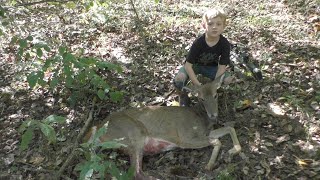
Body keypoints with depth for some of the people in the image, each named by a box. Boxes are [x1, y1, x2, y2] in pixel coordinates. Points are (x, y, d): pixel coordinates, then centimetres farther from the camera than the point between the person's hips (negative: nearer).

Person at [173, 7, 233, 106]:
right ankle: (183, 97, 1)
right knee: (179, 78, -32)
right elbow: (188, 65, -26)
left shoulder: (225, 44, -22)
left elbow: (221, 67, -19)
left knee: (228, 80, -22)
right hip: (194, 65, -3)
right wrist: (198, 85, -31)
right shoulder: (198, 43, -28)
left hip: (211, 67, 3)